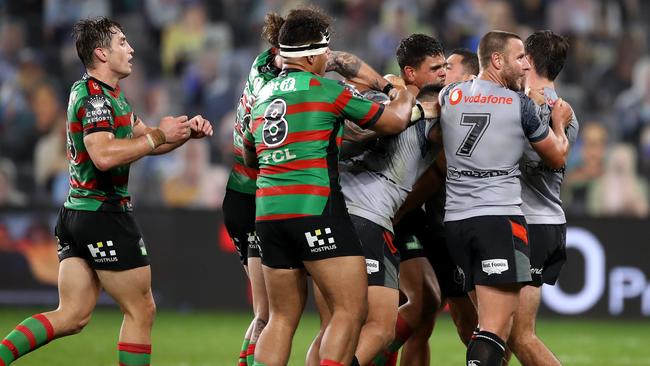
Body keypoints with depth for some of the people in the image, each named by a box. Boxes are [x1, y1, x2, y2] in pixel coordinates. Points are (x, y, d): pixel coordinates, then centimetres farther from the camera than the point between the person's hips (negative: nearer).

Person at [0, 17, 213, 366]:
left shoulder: (111, 95, 17)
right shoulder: (94, 97, -15)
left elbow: (145, 140, 25)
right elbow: (104, 155, -29)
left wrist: (186, 130, 9)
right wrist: (160, 135, -21)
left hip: (75, 215, 10)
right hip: (104, 215, -10)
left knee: (72, 316, 6)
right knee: (141, 310, 2)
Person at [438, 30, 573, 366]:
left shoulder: (449, 96, 9)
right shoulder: (520, 104, -2)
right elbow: (557, 158, 11)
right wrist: (559, 123, 29)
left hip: (455, 221, 6)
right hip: (500, 220, -6)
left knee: (490, 319, 15)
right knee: (495, 329, -11)